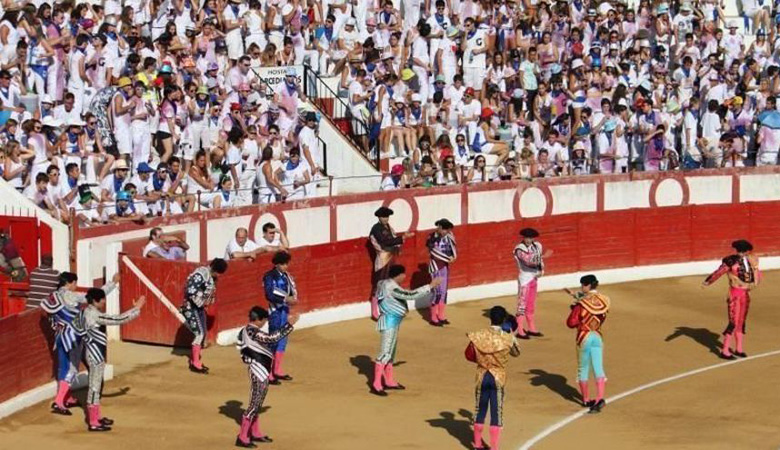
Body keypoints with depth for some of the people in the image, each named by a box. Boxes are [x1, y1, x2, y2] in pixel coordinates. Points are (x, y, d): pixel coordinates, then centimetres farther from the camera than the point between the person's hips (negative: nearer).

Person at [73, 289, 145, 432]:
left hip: (92, 351, 10)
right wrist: (137, 308, -16)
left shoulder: (85, 312, 6)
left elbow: (76, 326, 21)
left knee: (96, 385, 20)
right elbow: (118, 319, -23)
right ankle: (93, 423, 3)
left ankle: (96, 416, 32)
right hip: (96, 353, -10)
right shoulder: (95, 315, -23)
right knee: (95, 386, -3)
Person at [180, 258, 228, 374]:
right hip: (192, 307, -9)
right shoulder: (200, 274, -23)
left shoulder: (212, 277, 6)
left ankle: (194, 360, 26)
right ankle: (195, 364, -6)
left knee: (202, 334, 14)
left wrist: (206, 303, 4)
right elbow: (191, 291, -30)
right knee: (199, 333, -11)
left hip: (200, 308, 9)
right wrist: (200, 303, -21)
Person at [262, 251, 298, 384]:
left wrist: (293, 297, -8)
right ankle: (269, 374, -5)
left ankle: (277, 371, 26)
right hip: (275, 311, -8)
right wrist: (285, 299, -25)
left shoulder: (286, 276, 10)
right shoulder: (270, 276, -12)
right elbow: (269, 295, -20)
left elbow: (292, 289, 13)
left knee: (282, 341, 15)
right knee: (273, 341, -7)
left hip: (284, 310, 8)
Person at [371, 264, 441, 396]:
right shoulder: (392, 288, -23)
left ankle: (389, 381, 30)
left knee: (391, 352, 19)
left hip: (393, 322, 11)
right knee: (385, 353, -9)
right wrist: (431, 286, -19)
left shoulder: (388, 284, 8)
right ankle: (376, 385, -8)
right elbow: (411, 295, -25)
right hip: (389, 322, -11)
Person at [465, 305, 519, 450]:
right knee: (496, 413, 3)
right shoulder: (507, 338, -11)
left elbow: (469, 355, 0)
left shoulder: (479, 336, -9)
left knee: (480, 410, 16)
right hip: (498, 378, -2)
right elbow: (516, 353, 8)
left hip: (482, 377, 2)